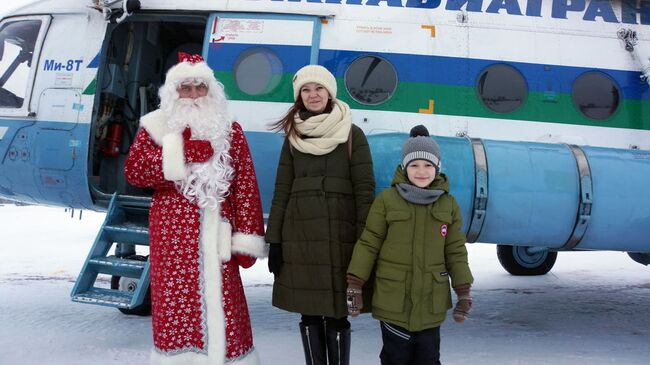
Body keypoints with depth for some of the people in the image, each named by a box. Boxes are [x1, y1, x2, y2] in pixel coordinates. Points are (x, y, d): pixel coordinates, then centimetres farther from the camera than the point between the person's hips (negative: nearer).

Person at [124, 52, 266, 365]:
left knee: (222, 302, 2)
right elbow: (133, 171, -10)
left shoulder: (229, 131, 8)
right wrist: (182, 152, -18)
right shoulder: (156, 127, 7)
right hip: (172, 232, 0)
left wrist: (247, 240, -7)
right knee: (176, 301, 4)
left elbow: (246, 187, 1)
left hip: (216, 232, 1)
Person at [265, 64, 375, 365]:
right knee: (309, 314, 7)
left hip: (340, 235, -2)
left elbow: (364, 189, -2)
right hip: (300, 235, 3)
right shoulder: (293, 136, 10)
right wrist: (274, 241, 3)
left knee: (337, 314, -1)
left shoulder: (352, 135, 2)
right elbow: (282, 190, 9)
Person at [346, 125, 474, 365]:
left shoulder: (448, 205, 4)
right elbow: (368, 244, -4)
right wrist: (355, 284, -6)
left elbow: (455, 252, 8)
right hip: (393, 299, -2)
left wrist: (464, 292, 5)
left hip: (431, 302, 3)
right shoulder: (386, 200, -5)